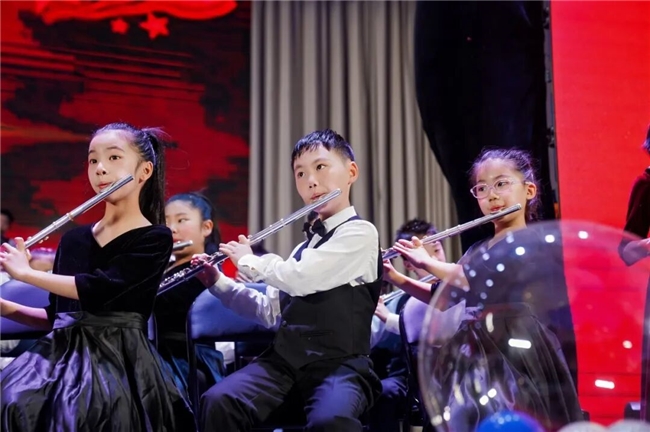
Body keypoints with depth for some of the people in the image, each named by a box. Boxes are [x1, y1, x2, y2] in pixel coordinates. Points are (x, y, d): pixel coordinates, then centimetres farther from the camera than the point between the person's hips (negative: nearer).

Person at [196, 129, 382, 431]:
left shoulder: (360, 232, -3)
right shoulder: (304, 248, 23)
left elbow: (301, 278, -16)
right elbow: (270, 311, 26)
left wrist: (249, 261, 1)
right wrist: (217, 282, 14)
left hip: (339, 364, -6)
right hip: (284, 359, 6)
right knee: (217, 402, -23)